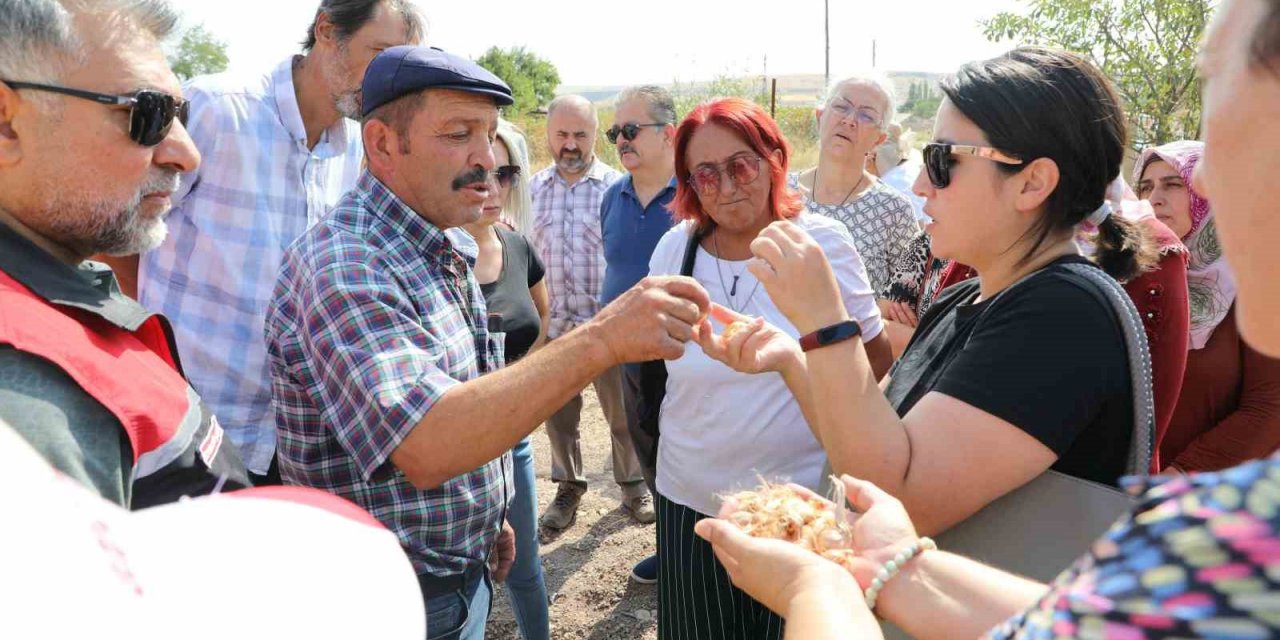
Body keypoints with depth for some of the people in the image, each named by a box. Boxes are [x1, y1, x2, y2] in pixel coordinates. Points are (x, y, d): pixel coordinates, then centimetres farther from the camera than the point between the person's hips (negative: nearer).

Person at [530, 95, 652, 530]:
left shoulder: (616, 187, -6)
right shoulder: (533, 189, 6)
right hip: (553, 324, 3)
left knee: (622, 411, 9)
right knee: (558, 414, 15)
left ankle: (633, 483, 30)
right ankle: (568, 487, 34)